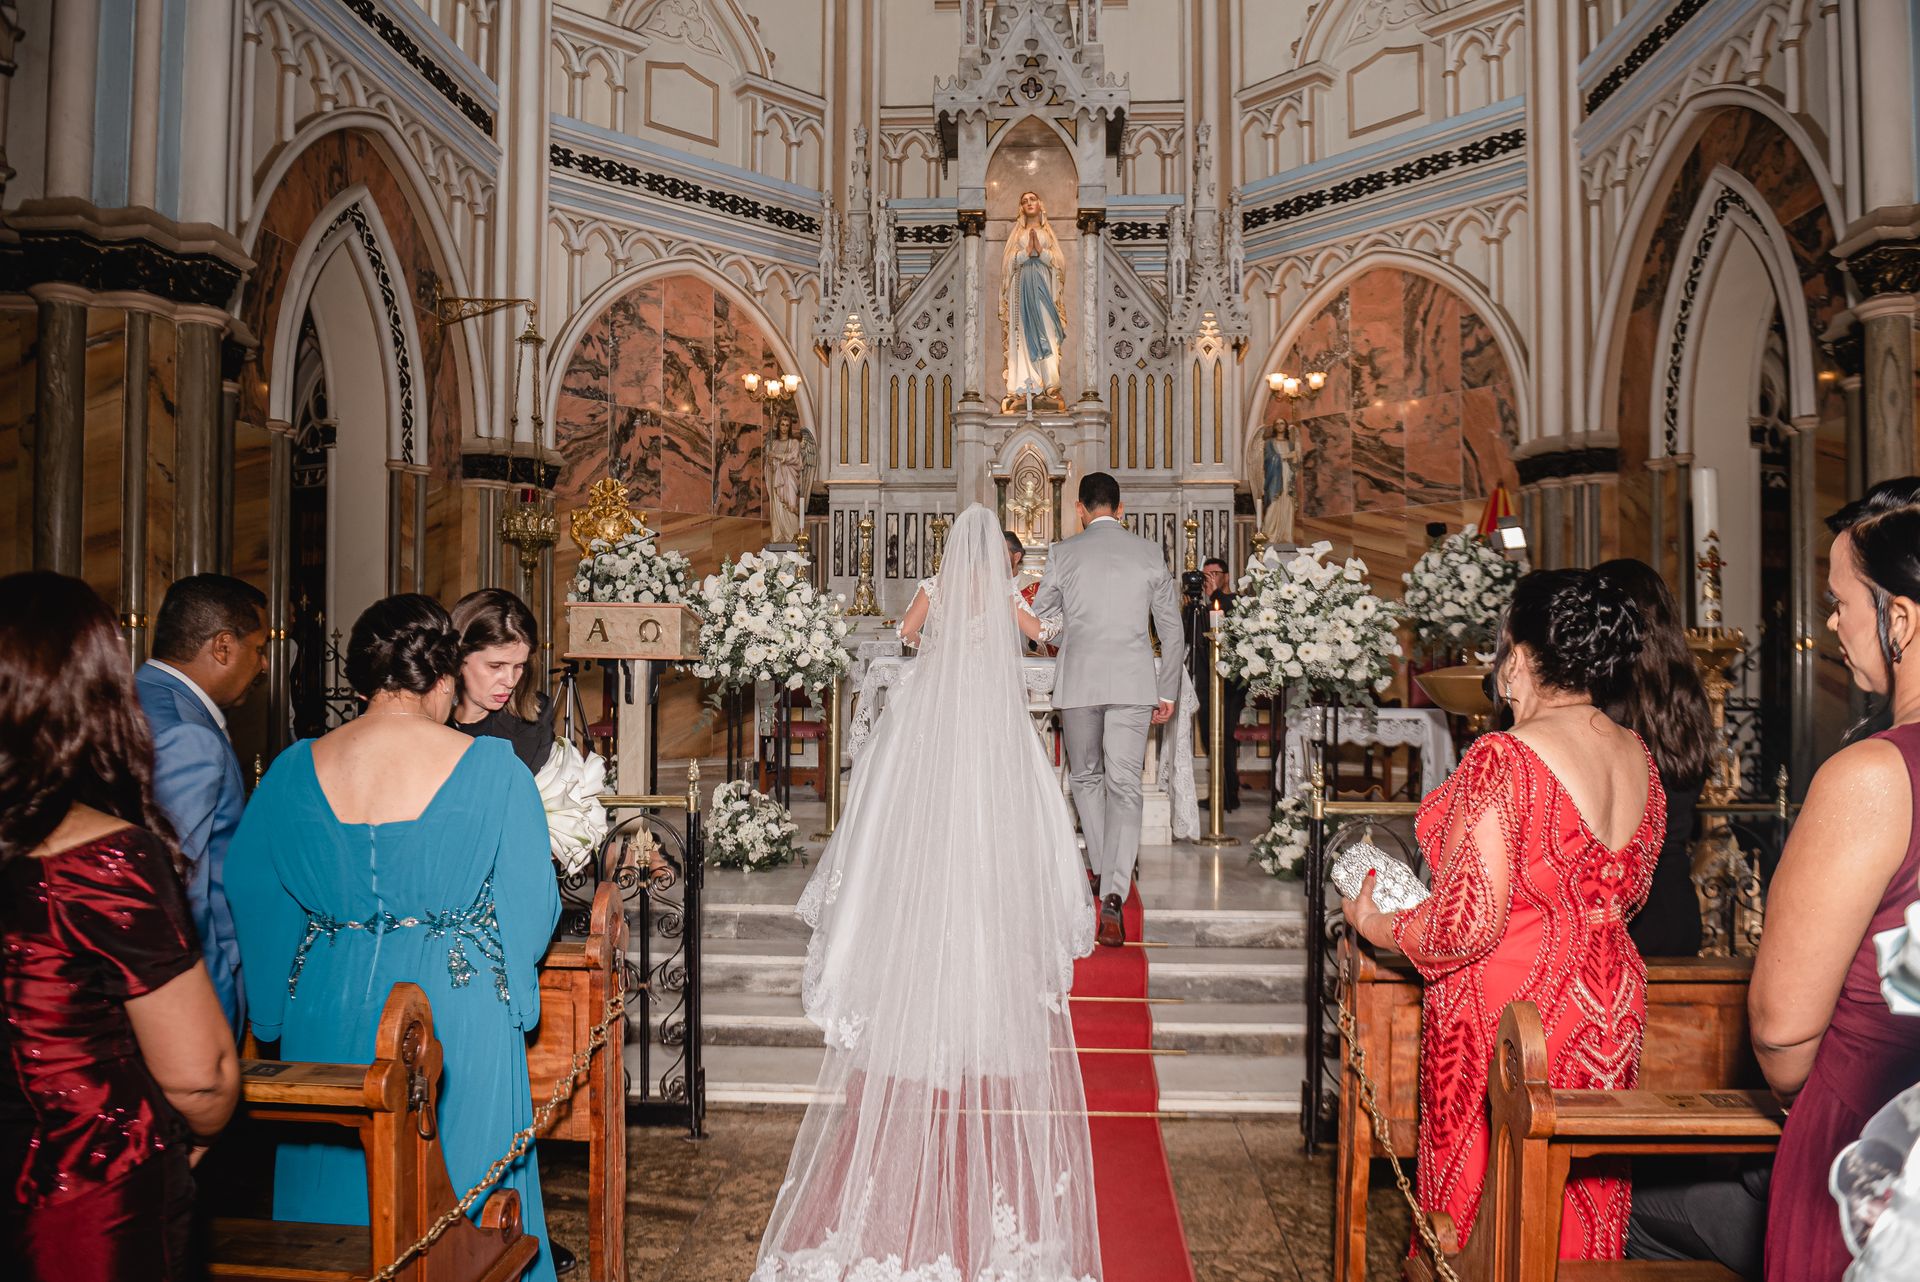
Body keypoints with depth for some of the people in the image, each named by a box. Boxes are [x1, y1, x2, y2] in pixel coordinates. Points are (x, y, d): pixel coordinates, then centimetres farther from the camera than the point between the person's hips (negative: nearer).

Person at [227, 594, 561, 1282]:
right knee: (457, 1202, 13)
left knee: (336, 1187, 21)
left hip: (328, 1013, 4)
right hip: (458, 1013, -3)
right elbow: (531, 904, -8)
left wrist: (281, 1007, 21)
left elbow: (252, 895, 7)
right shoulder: (492, 768, -13)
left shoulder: (295, 769, -2)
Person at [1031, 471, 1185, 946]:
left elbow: (1038, 621, 8)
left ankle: (1105, 871, 25)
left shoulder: (1063, 554, 0)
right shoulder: (1149, 554, 5)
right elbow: (1170, 628, 8)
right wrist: (1169, 691, 15)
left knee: (1086, 778, 19)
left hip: (1078, 680, 0)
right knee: (1124, 787, -2)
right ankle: (1114, 891, -15)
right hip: (1133, 682, 1)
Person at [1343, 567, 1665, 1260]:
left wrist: (1376, 925, -5)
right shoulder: (1638, 756, 3)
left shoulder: (1504, 758, -21)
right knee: (1582, 1208, 19)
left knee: (1485, 1202, 9)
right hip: (1609, 1013, 8)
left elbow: (1467, 926, -22)